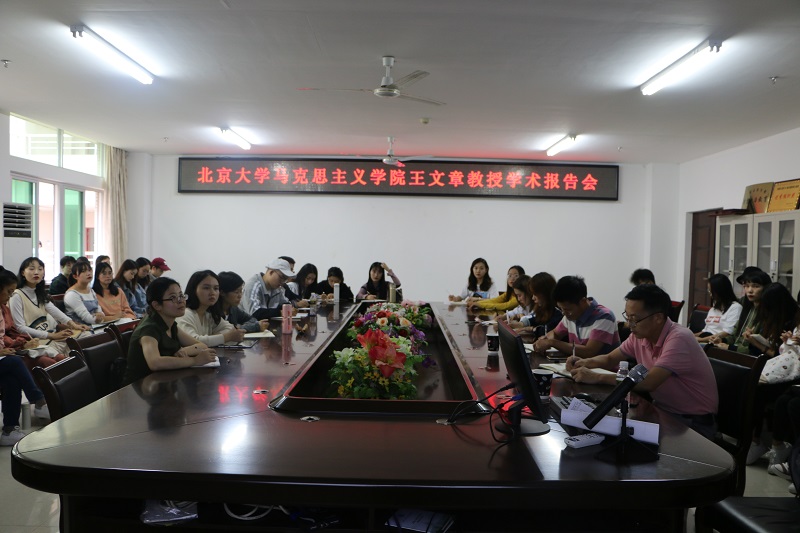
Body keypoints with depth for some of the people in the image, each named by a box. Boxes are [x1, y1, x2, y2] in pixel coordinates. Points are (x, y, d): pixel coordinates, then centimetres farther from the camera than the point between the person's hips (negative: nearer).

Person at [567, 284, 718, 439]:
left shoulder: (678, 339, -25)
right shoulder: (640, 335, -1)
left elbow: (648, 383, -34)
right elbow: (610, 359, 11)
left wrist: (596, 377, -31)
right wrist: (584, 362, -11)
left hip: (694, 422, -7)